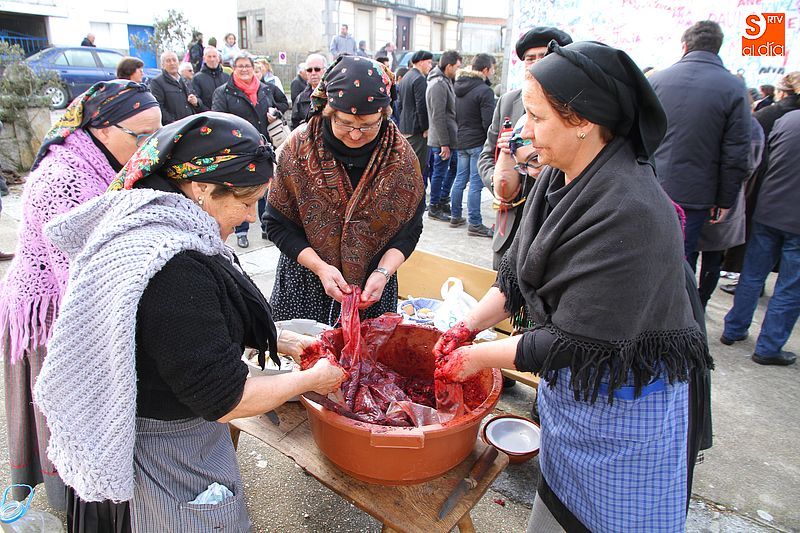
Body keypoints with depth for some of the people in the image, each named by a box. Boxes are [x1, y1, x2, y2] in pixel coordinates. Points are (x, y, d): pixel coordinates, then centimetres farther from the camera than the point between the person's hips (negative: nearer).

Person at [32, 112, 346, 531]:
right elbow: (224, 400, -28)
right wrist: (310, 380, -14)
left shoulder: (150, 224, -3)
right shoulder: (175, 270, -34)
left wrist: (283, 344, 5)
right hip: (172, 461, -9)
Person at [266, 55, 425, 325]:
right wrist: (321, 267, -19)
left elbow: (409, 229, -4)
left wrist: (383, 272, -19)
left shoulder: (400, 154, -9)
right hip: (305, 284, 0)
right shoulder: (298, 147, -12)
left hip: (373, 285, 1)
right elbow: (278, 224, -8)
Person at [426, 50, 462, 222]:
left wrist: (449, 141, 16)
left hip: (449, 138, 10)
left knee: (454, 166, 19)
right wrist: (444, 143, -22)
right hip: (442, 139, -10)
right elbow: (438, 117, -22)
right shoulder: (438, 85, -18)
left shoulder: (445, 82, 14)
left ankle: (443, 200, 30)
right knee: (440, 172, 0)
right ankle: (434, 208, 12)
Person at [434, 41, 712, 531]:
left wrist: (480, 357, -18)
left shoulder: (629, 213, -31)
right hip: (571, 383, 7)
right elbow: (519, 272, 5)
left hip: (625, 402, -7)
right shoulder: (560, 177, -4)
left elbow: (574, 342, -28)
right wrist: (466, 328, -2)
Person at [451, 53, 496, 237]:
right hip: (478, 142, -8)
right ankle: (474, 224, 0)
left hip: (461, 140, 8)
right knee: (476, 183, -4)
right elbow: (489, 122, -18)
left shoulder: (458, 87, 9)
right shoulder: (484, 91, -15)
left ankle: (455, 216, 24)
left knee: (460, 179, 16)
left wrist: (462, 129, 18)